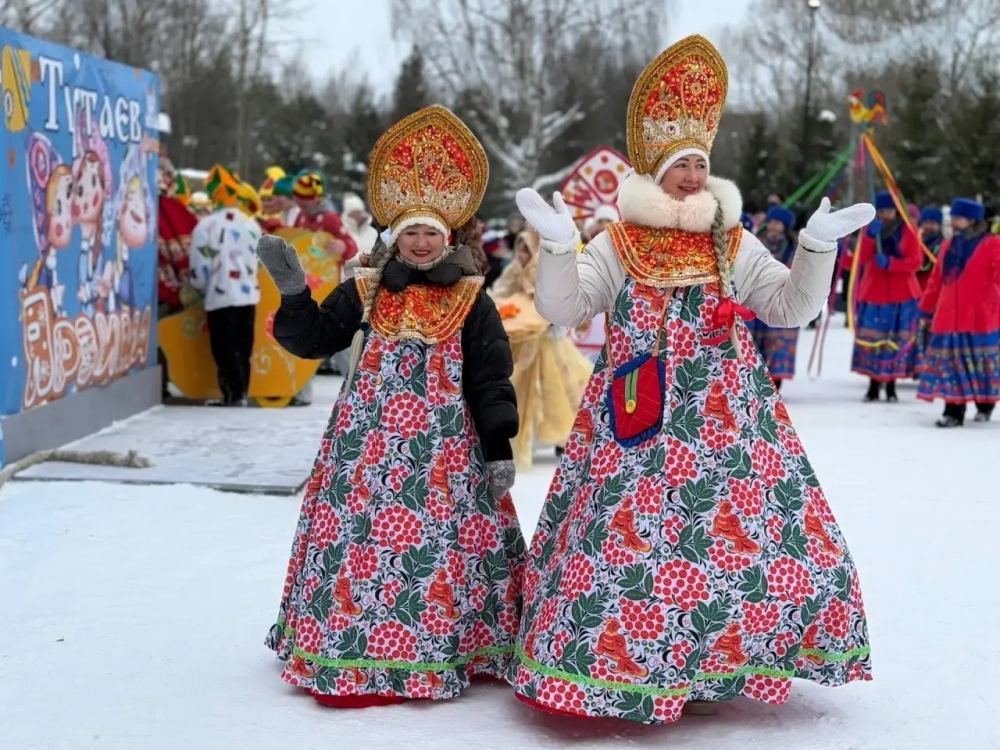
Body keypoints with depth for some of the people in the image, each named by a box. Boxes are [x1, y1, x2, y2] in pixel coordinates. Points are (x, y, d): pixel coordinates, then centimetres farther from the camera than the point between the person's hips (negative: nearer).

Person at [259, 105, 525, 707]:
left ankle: (446, 647, 10)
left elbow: (492, 380, 0)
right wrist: (294, 290, -5)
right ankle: (348, 650, 12)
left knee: (446, 531, -4)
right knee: (356, 526, -1)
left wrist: (499, 449, -4)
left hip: (445, 443, -1)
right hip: (371, 437, 2)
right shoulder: (365, 292, 7)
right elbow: (312, 340, 9)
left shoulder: (470, 299, 1)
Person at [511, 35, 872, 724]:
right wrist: (558, 247, -16)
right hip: (636, 420, -2)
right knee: (624, 533, -6)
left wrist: (817, 248, -5)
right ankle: (609, 664, 7)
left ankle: (716, 660, 14)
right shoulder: (617, 245, 5)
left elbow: (792, 307, 8)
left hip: (723, 415, 2)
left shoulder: (736, 244, 11)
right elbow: (562, 310, -2)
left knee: (745, 533, -2)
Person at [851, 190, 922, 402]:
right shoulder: (870, 229, 8)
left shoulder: (907, 231, 3)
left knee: (897, 341, -1)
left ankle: (891, 386, 7)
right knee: (872, 339, -5)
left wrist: (890, 263, -19)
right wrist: (871, 236, -19)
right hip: (873, 293, 1)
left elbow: (915, 261, -6)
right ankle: (873, 385, 3)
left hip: (902, 295, -1)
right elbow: (861, 259, -6)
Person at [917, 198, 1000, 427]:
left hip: (980, 319, -4)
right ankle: (953, 412, 1)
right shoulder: (948, 246, 14)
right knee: (951, 364, 0)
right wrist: (927, 309, 18)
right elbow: (937, 280, 18)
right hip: (949, 319, 5)